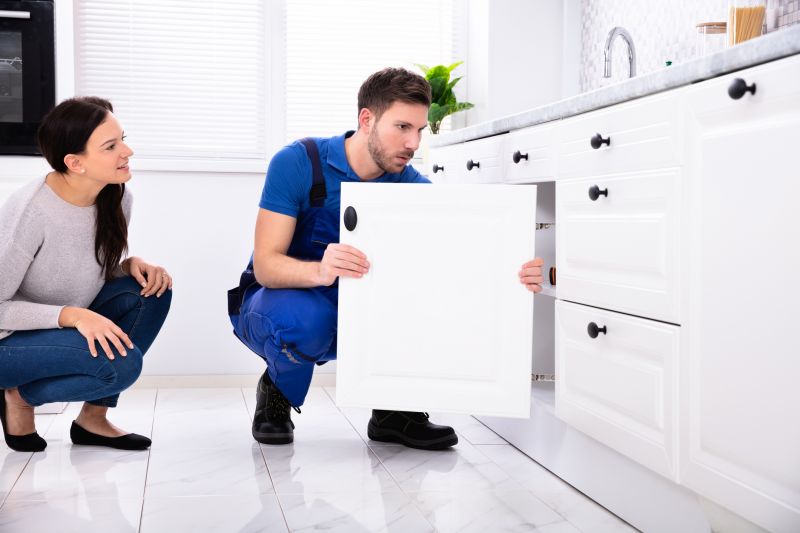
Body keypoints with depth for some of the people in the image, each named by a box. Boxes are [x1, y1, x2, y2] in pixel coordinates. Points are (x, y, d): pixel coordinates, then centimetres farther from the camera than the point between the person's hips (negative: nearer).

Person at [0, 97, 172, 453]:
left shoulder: (116, 198, -7)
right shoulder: (31, 211, -27)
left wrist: (132, 264, -14)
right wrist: (72, 315, -34)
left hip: (62, 330, 8)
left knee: (150, 290, -14)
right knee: (120, 362, -29)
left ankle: (93, 418, -3)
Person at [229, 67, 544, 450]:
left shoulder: (409, 183, -10)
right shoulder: (297, 163, -22)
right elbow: (265, 265, -28)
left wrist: (510, 276, -43)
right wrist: (320, 271, -51)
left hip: (355, 311, 4)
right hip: (279, 296, -3)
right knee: (306, 320, -39)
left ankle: (395, 410, -6)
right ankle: (275, 394, -4)